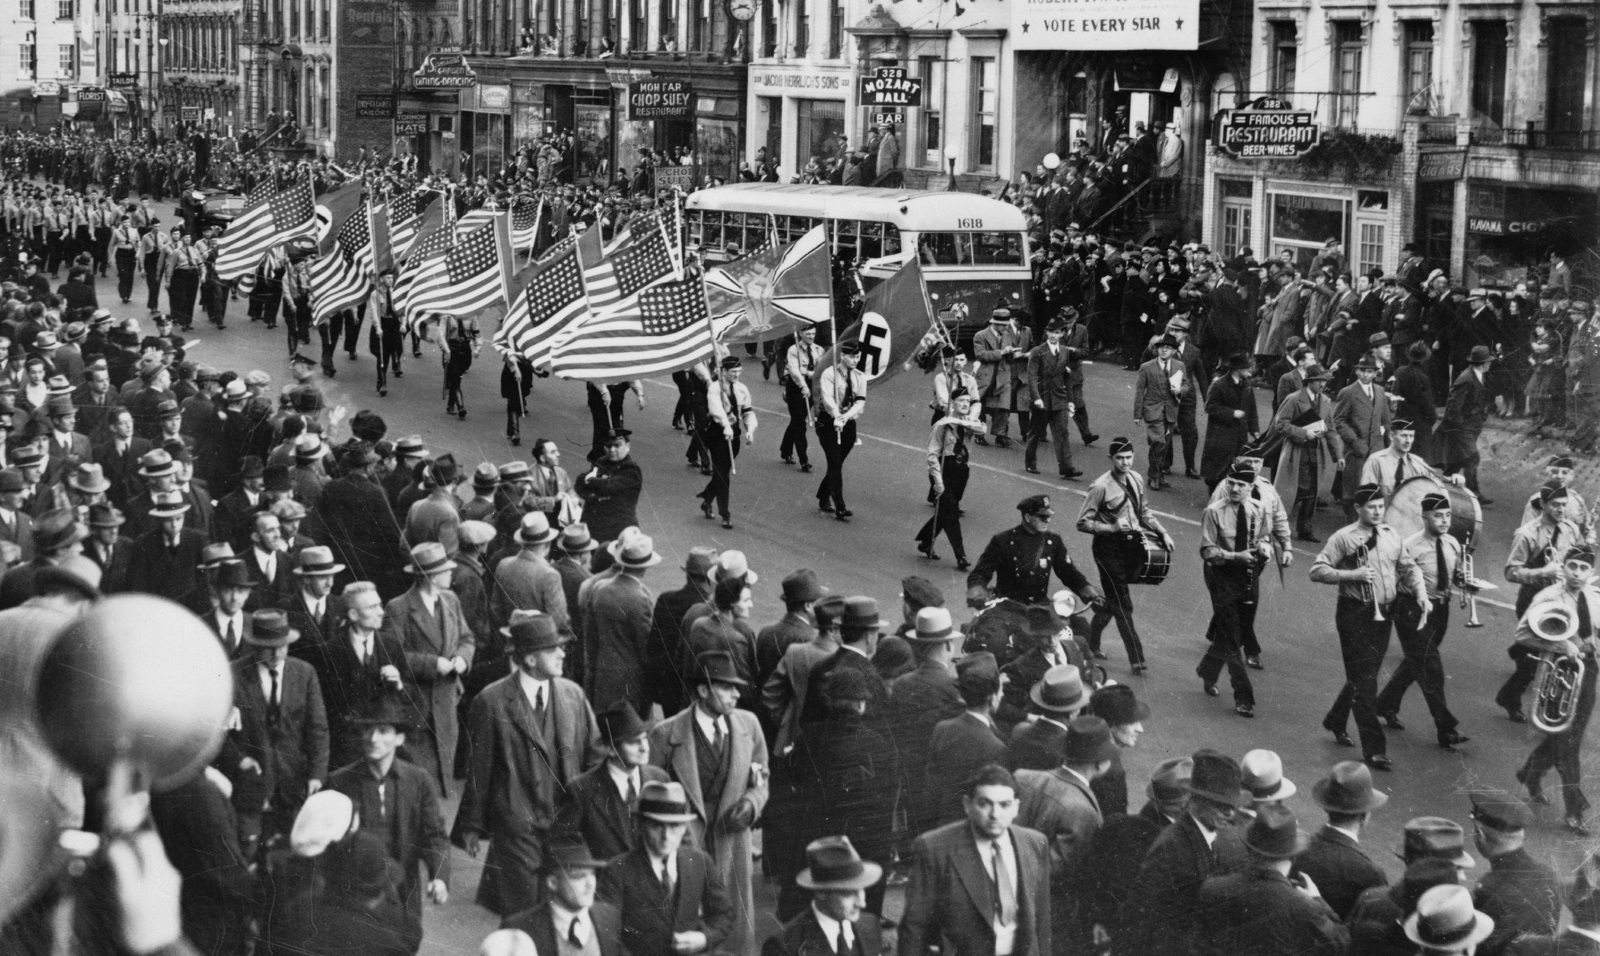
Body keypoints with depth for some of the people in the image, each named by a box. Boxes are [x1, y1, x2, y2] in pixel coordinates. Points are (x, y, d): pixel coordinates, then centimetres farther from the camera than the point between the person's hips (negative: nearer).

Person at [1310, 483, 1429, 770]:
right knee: (1364, 679, -6)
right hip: (1355, 614, -6)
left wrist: (1421, 594, -4)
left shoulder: (1391, 535, 9)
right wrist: (1351, 575, -22)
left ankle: (1335, 720, 42)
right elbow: (1317, 571, -12)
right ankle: (1373, 749, -4)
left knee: (1366, 674, 18)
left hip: (1384, 612, 6)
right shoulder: (1343, 538, -9)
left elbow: (1409, 567, 13)